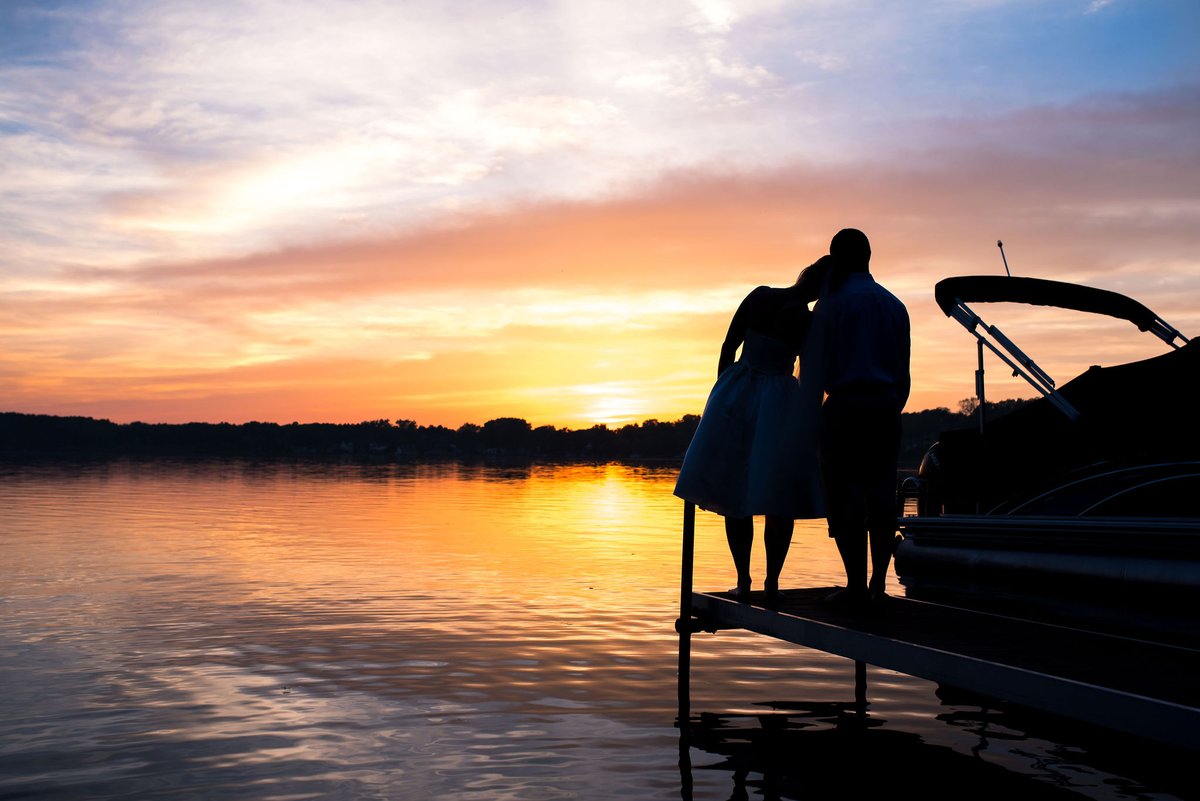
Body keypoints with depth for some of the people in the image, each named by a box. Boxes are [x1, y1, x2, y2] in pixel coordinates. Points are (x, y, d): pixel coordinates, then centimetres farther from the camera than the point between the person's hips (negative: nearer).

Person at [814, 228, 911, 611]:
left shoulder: (833, 300, -3)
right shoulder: (893, 304, 14)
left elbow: (821, 363, -5)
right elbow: (903, 370, 14)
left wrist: (813, 406, 5)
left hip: (846, 406, -5)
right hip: (886, 406, 6)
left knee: (845, 496, -2)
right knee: (881, 494, 8)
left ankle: (857, 587, -4)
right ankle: (878, 584, 9)